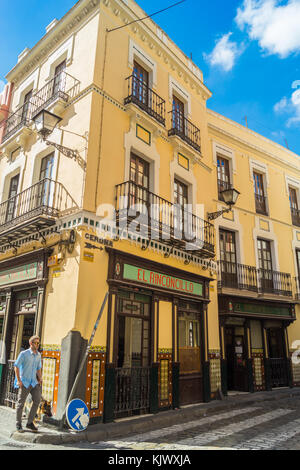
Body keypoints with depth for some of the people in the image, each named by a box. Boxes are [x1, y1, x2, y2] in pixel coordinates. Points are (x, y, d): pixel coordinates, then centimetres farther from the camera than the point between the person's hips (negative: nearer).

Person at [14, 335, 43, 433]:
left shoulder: (38, 355, 8)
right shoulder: (24, 354, -8)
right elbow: (16, 366, -8)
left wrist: (40, 380, 9)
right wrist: (18, 380, -12)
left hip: (34, 382, 5)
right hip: (24, 382, -5)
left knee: (37, 400, -3)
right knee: (21, 403, 3)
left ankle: (30, 423, 11)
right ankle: (18, 425, 19)